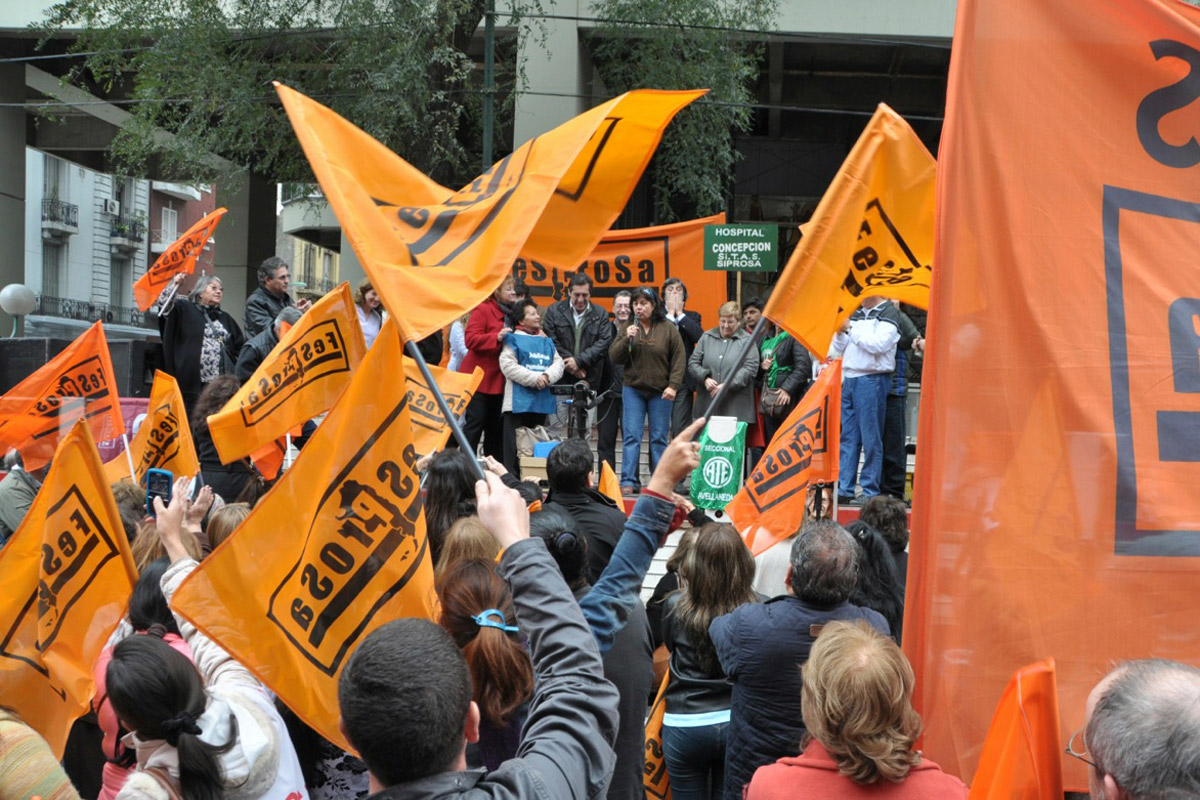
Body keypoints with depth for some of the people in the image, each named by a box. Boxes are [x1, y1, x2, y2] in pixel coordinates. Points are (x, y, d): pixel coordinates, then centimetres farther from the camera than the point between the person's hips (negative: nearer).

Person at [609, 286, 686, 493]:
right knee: (631, 437, -6)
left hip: (660, 392, -1)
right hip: (633, 390, 1)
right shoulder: (628, 328, 4)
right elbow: (614, 357, 1)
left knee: (659, 438, 4)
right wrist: (626, 339, -15)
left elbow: (679, 359, 0)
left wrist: (673, 385, -9)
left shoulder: (668, 329, 0)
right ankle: (628, 482, -7)